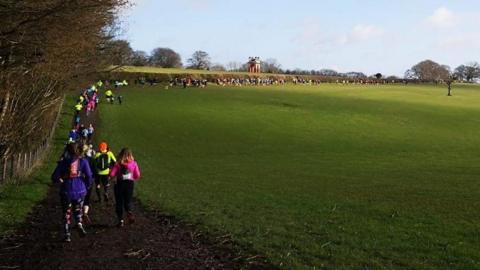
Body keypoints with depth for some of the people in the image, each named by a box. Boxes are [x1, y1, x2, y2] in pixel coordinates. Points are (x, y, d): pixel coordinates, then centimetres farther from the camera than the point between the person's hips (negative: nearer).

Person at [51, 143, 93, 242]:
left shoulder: (63, 162, -5)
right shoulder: (83, 162, -5)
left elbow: (54, 177, -4)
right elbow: (89, 176, -11)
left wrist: (61, 182, 17)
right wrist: (87, 186, 7)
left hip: (66, 192, -1)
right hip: (80, 191, 1)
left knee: (67, 214, 14)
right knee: (78, 210, 23)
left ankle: (67, 235, 11)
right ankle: (79, 224, -5)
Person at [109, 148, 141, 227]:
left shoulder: (118, 164, -9)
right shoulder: (133, 163, -4)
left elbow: (111, 174, -12)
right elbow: (137, 175, -3)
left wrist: (117, 174, 9)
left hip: (120, 184, -1)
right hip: (130, 183, 1)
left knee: (119, 202, 10)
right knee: (128, 201, 14)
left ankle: (121, 220, 8)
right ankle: (129, 212, -17)